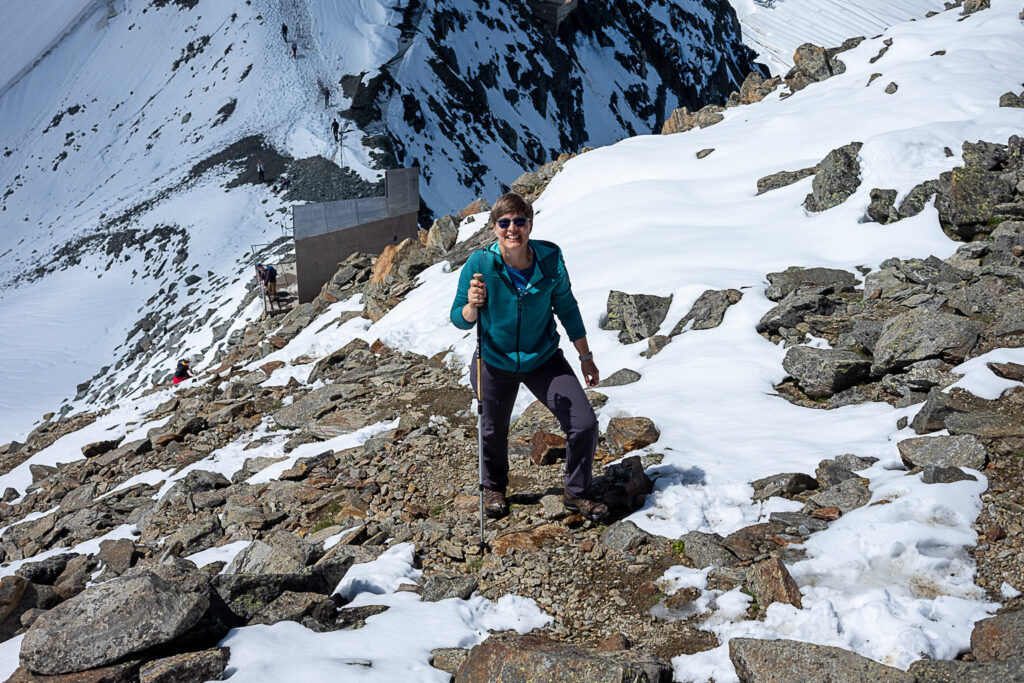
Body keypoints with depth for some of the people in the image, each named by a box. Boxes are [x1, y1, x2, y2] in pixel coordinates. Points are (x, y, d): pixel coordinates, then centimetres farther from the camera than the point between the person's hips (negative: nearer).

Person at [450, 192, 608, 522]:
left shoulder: (550, 259, -16)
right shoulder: (479, 264, -20)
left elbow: (566, 307, 0)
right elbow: (460, 319, -11)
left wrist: (586, 356, 7)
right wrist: (472, 307, -35)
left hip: (544, 359, 1)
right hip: (494, 362, -1)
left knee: (584, 425, -6)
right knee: (492, 433, 16)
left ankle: (576, 493, 21)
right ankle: (494, 488, 49)